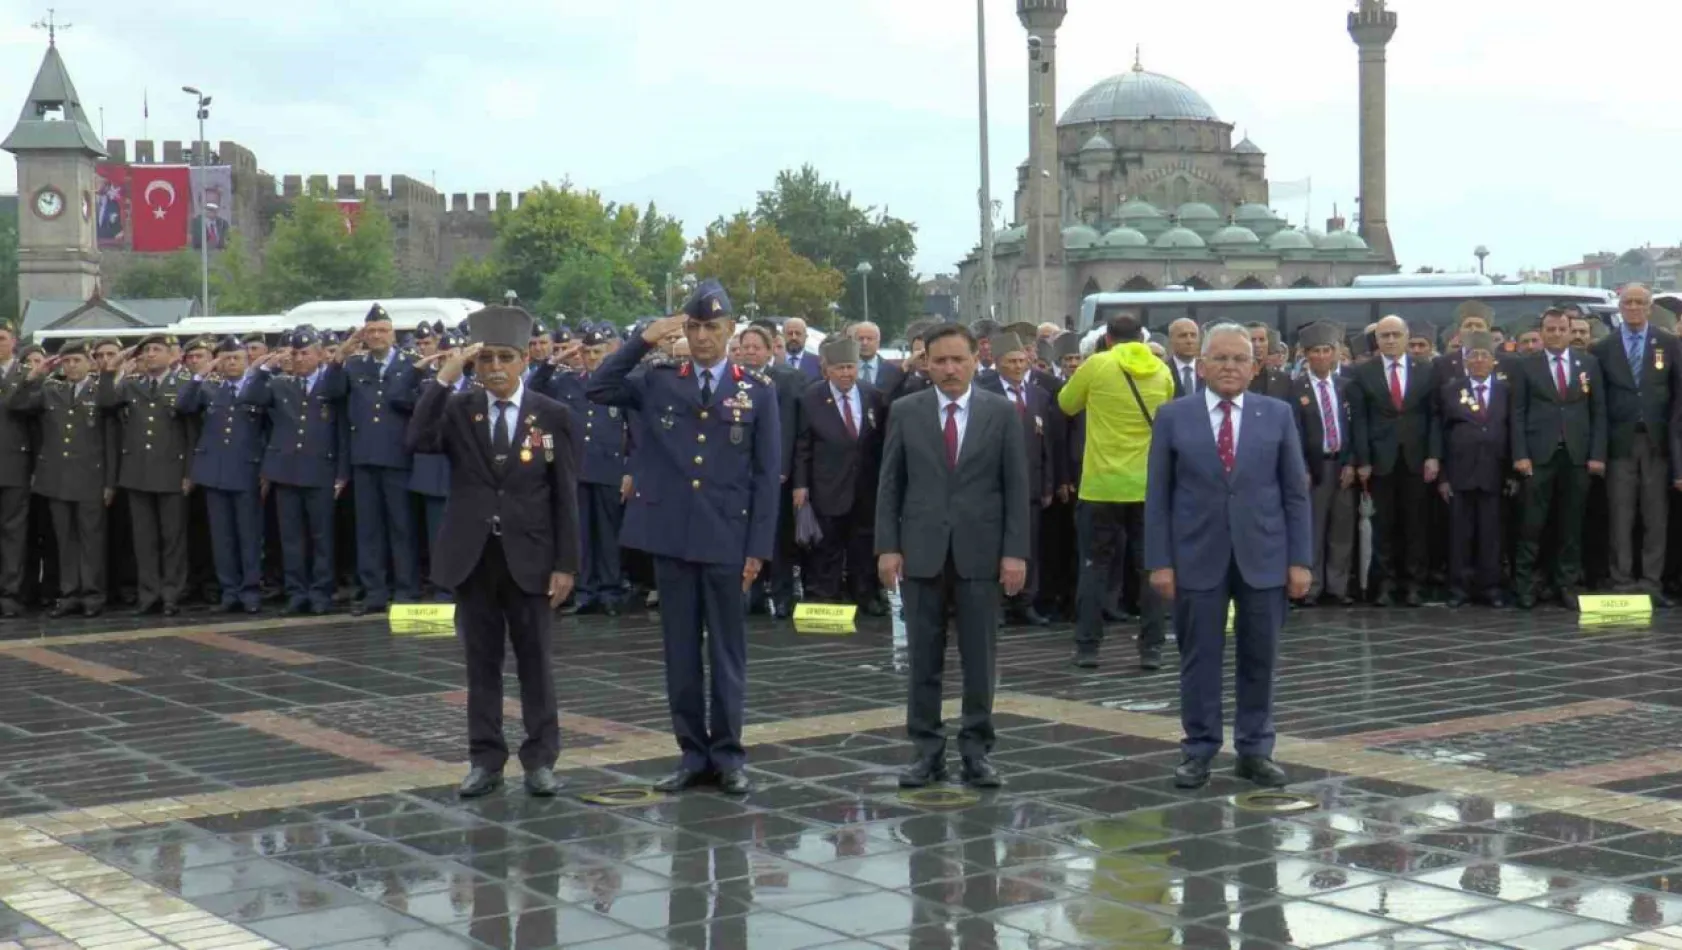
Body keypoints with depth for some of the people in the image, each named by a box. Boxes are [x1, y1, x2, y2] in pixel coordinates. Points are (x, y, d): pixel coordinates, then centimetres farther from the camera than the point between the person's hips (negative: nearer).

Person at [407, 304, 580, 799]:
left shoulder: (553, 415, -1)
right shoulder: (457, 409, 3)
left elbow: (565, 496, -1)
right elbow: (418, 441, -17)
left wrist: (566, 563, -6)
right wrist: (444, 378, -20)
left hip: (529, 558, -1)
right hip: (472, 557, 2)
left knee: (535, 661, 6)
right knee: (482, 663, 8)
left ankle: (540, 759, 14)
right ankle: (486, 761, 16)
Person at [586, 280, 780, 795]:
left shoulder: (757, 390, 2)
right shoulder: (658, 381, 7)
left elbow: (767, 474, 0)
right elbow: (597, 389, -2)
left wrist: (759, 546, -5)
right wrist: (643, 340, -7)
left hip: (728, 539, -2)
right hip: (671, 535, 2)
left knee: (727, 650, 5)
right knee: (680, 650, 8)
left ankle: (727, 754, 13)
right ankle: (693, 753, 16)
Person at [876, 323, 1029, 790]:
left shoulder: (1001, 412, 2)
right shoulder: (905, 412, 4)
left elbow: (1016, 486, 1)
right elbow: (890, 485, 5)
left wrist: (1015, 552, -5)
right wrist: (887, 546, -3)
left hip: (980, 553, -1)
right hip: (921, 552, 1)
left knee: (979, 659, 4)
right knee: (924, 659, 6)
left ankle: (976, 750, 13)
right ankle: (928, 750, 13)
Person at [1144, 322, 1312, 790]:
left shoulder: (1277, 414, 5)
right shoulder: (1173, 416, 2)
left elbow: (1296, 493, 5)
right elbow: (1158, 495, 2)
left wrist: (1301, 559, -1)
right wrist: (1160, 561, -5)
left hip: (1263, 557, 1)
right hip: (1197, 557, -1)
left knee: (1259, 658, 7)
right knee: (1199, 658, 3)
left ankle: (1255, 750, 17)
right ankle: (1198, 751, 13)